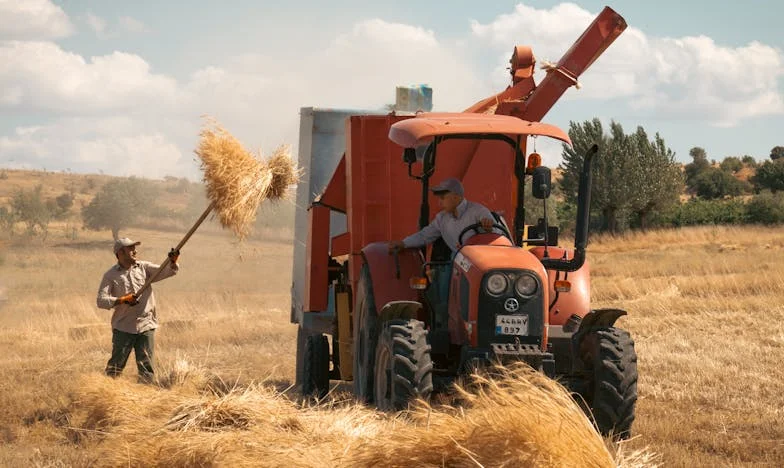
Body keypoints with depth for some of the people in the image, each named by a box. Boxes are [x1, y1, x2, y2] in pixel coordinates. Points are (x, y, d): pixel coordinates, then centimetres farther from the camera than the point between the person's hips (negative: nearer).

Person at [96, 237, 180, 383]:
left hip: (146, 326, 3)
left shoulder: (144, 267, 8)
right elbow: (101, 301, -9)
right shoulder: (110, 275, -2)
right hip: (123, 327, -2)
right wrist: (123, 300, -21)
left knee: (146, 365, 4)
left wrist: (173, 262, -22)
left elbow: (166, 271, 0)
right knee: (117, 363, 0)